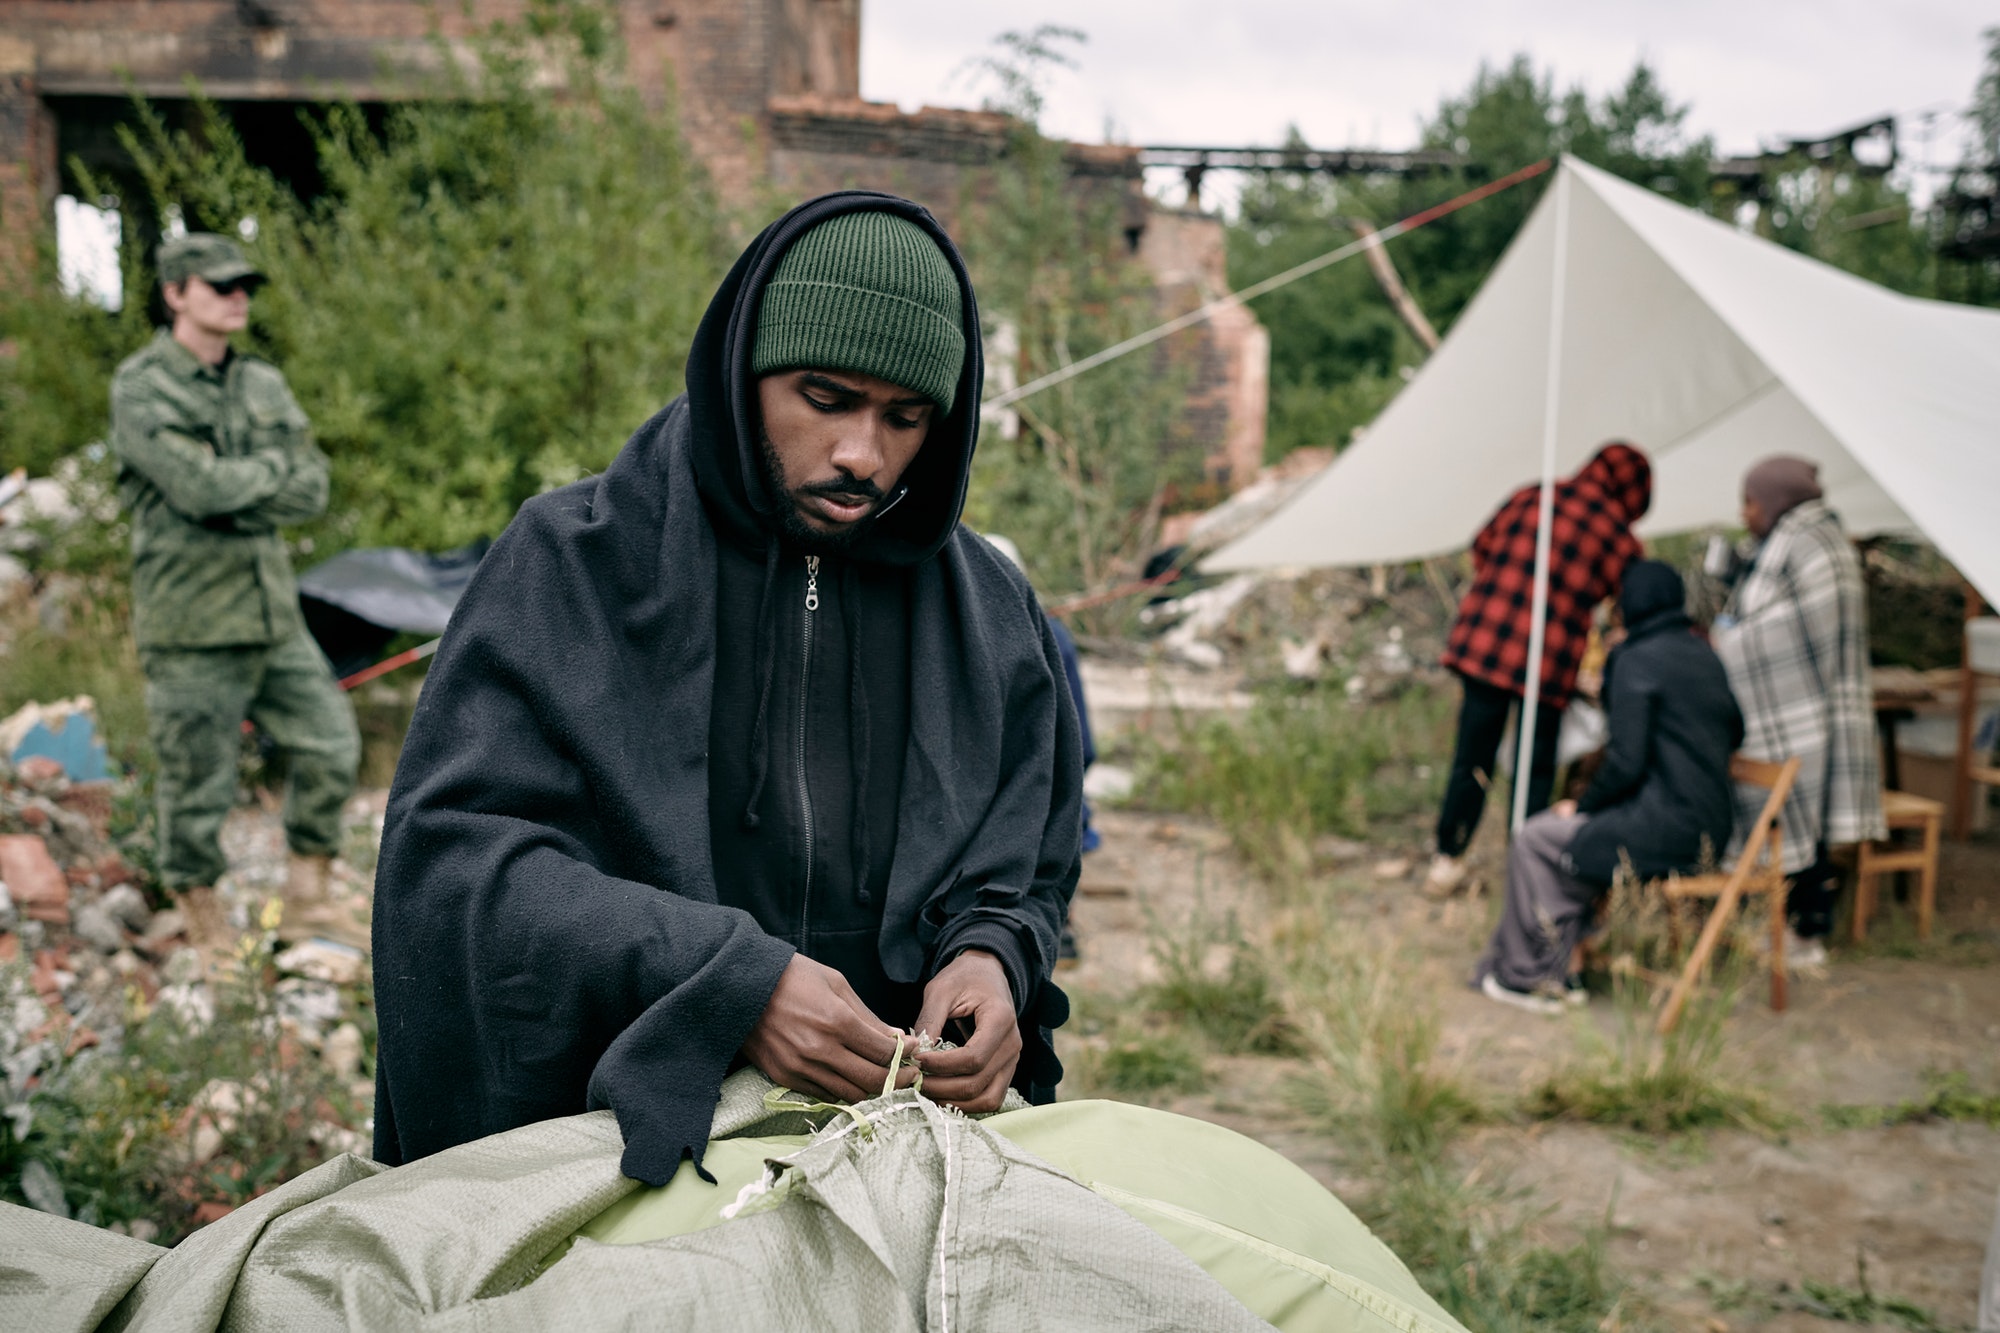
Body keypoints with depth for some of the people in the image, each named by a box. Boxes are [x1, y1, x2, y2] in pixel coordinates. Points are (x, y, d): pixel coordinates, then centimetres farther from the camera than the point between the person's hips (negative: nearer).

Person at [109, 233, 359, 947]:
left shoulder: (263, 384, 10)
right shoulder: (140, 387, -9)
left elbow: (313, 489, 0)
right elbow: (197, 486, -22)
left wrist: (235, 505, -13)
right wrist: (273, 468, -6)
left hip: (274, 613, 6)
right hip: (192, 625, -6)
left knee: (331, 743, 6)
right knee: (198, 781, 5)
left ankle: (309, 878, 26)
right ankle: (203, 918, 23)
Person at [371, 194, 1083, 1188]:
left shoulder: (988, 611, 7)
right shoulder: (574, 565, -4)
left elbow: (1028, 872, 15)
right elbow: (449, 849, -12)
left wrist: (991, 956, -9)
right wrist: (729, 981, -22)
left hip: (900, 1139, 4)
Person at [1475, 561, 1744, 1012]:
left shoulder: (1637, 659, -12)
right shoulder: (1704, 656, 12)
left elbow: (1626, 761, -17)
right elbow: (1734, 733, 22)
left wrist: (1582, 805, -2)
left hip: (1667, 830, -9)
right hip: (1709, 825, 9)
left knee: (1534, 841, 3)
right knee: (1569, 834, 22)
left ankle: (1525, 974, 12)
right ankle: (1559, 972, 21)